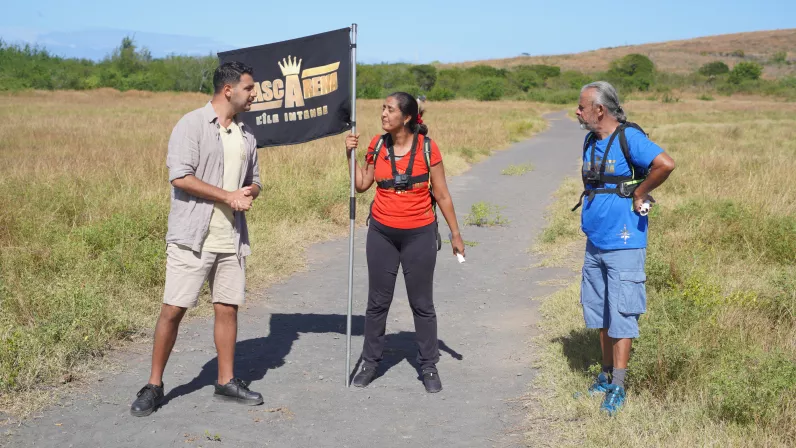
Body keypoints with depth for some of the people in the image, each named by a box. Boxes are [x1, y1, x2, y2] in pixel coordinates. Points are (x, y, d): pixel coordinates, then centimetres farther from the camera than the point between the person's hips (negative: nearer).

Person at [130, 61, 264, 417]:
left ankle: (226, 382, 20)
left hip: (231, 238, 6)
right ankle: (154, 385, 9)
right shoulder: (191, 125, -8)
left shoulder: (245, 134, 13)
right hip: (192, 237, -6)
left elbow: (254, 181, 20)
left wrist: (249, 193, -5)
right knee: (173, 309, -3)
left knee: (228, 308, 9)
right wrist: (229, 196, -14)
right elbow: (180, 177, -17)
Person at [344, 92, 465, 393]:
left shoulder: (427, 148, -10)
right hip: (382, 233, 3)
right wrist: (351, 155, -3)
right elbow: (362, 185, 9)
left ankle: (429, 366, 18)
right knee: (377, 301, 11)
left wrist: (455, 233, -1)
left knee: (422, 303, 6)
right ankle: (370, 362, 24)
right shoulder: (377, 146, 0)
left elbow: (442, 194, -3)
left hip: (419, 234, -3)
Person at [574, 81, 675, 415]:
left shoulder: (629, 137, -13)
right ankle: (606, 377, 25)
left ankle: (618, 388, 1)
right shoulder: (591, 141, 12)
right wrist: (594, 206, 12)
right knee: (600, 313, 14)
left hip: (623, 244, -8)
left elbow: (666, 164, -26)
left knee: (621, 315, -4)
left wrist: (639, 194, -14)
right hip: (595, 243, 8)